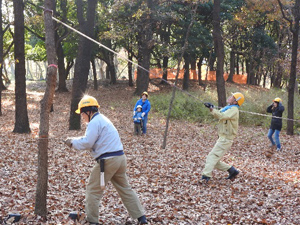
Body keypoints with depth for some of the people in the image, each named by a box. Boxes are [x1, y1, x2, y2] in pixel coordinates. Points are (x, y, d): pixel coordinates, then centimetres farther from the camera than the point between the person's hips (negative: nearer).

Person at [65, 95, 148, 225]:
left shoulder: (94, 122, -10)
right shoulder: (102, 119, 21)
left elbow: (87, 143, -16)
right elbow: (91, 139, 23)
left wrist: (73, 143, -1)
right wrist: (74, 140, 12)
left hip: (107, 161, -10)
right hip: (120, 158, 10)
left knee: (93, 190, 3)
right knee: (125, 189, 14)